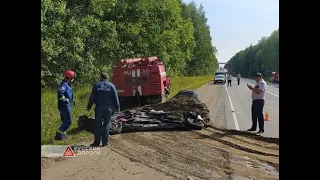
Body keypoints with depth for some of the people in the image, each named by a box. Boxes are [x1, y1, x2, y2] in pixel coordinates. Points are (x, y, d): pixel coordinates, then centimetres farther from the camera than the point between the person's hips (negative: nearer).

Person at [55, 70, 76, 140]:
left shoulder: (67, 84, 15)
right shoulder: (64, 84, -17)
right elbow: (59, 92, -35)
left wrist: (72, 100, 17)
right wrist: (64, 99, -25)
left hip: (67, 105, 10)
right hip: (65, 105, -10)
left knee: (65, 121, 18)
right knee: (68, 121, -7)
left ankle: (62, 134, 27)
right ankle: (58, 135, -3)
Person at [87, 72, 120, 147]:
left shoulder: (96, 85, 1)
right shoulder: (111, 86, 3)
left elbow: (92, 97, 1)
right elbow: (115, 97, 2)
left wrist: (89, 106, 9)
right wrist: (117, 107, 9)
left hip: (99, 107, -1)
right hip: (108, 108, 1)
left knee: (98, 125, 5)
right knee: (106, 125, 5)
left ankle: (97, 142, 8)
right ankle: (105, 142, 5)